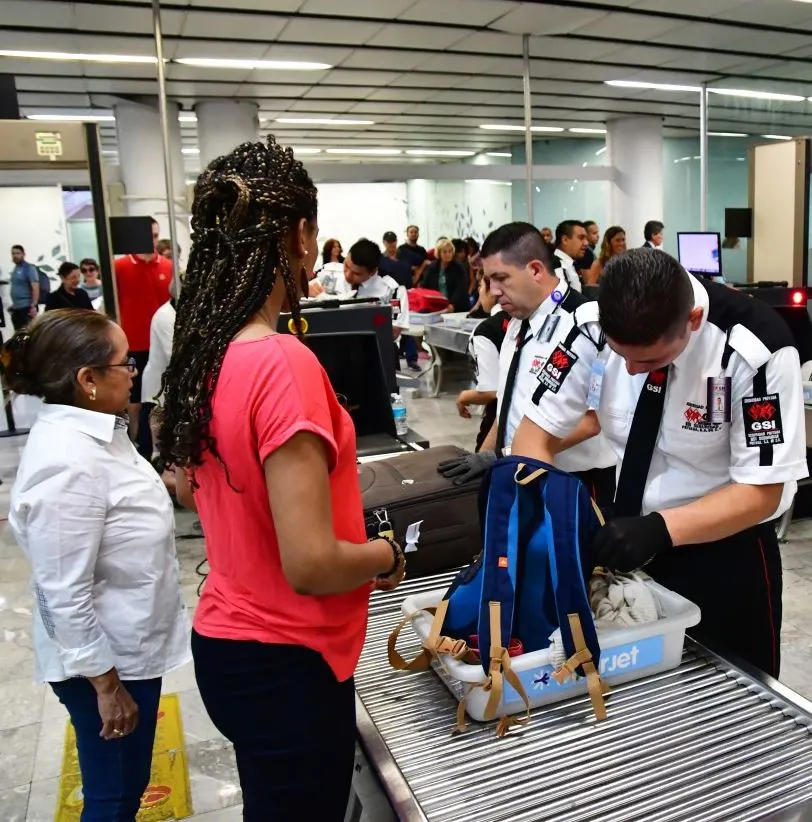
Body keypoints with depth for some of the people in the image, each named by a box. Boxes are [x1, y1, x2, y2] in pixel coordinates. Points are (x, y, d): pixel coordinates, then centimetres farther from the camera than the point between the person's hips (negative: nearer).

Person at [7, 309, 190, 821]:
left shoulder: (90, 429, 0)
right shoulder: (68, 463, -29)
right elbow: (65, 595, -25)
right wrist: (107, 686, -18)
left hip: (131, 647, 9)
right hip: (105, 661, -8)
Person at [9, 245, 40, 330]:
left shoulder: (29, 268, -9)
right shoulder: (15, 269, 15)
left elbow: (35, 288, -17)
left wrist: (34, 305, -25)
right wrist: (13, 305, 17)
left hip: (27, 307, -8)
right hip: (16, 308, 9)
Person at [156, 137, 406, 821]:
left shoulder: (202, 352, -2)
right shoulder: (285, 363, -27)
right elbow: (311, 566, -27)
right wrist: (388, 555, -9)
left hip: (223, 638, 7)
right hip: (285, 663, -7)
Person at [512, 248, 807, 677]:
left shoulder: (756, 349, -25)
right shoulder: (592, 325, -17)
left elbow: (761, 492, -19)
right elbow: (534, 434, -10)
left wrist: (660, 529, -33)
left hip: (726, 553, -3)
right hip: (626, 534, 3)